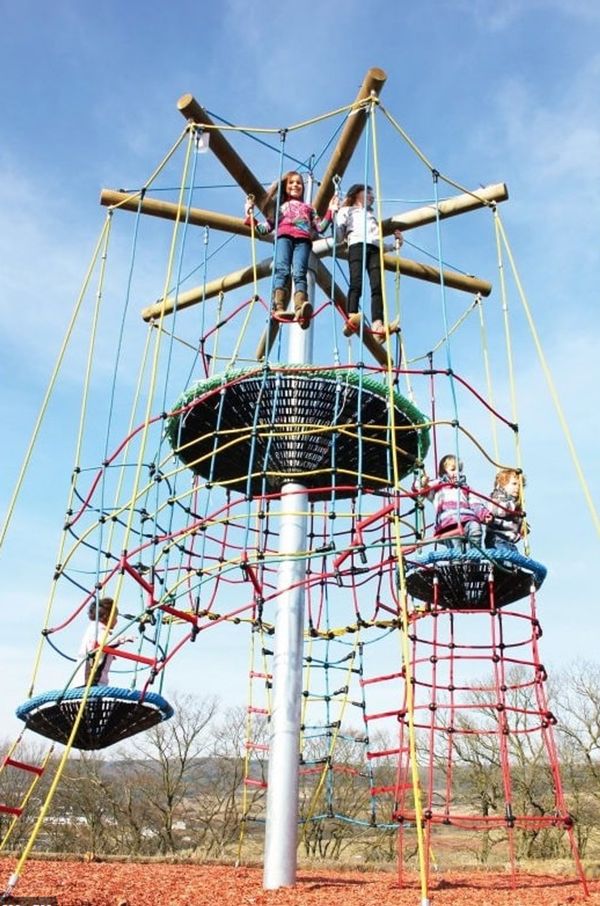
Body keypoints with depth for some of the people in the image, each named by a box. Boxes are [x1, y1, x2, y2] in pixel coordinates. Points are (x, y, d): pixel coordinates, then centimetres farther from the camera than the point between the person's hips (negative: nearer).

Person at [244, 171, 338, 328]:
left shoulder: (308, 207, 37)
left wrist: (330, 211, 16)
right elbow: (264, 228, 26)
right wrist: (250, 214, 20)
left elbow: (320, 228, 24)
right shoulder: (280, 207, 35)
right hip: (284, 237, 0)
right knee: (282, 271, -28)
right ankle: (279, 308, -47)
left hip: (303, 240, 0)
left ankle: (300, 309, -52)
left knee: (299, 273, -27)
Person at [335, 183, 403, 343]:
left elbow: (381, 239, 34)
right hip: (357, 245, -3)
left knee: (377, 285, -20)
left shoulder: (372, 215, 41)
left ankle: (377, 325, -37)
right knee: (356, 282, -26)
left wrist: (395, 243, 19)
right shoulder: (347, 210, 27)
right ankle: (351, 319, -44)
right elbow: (339, 234, 11)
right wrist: (333, 214, -2)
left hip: (375, 247, 3)